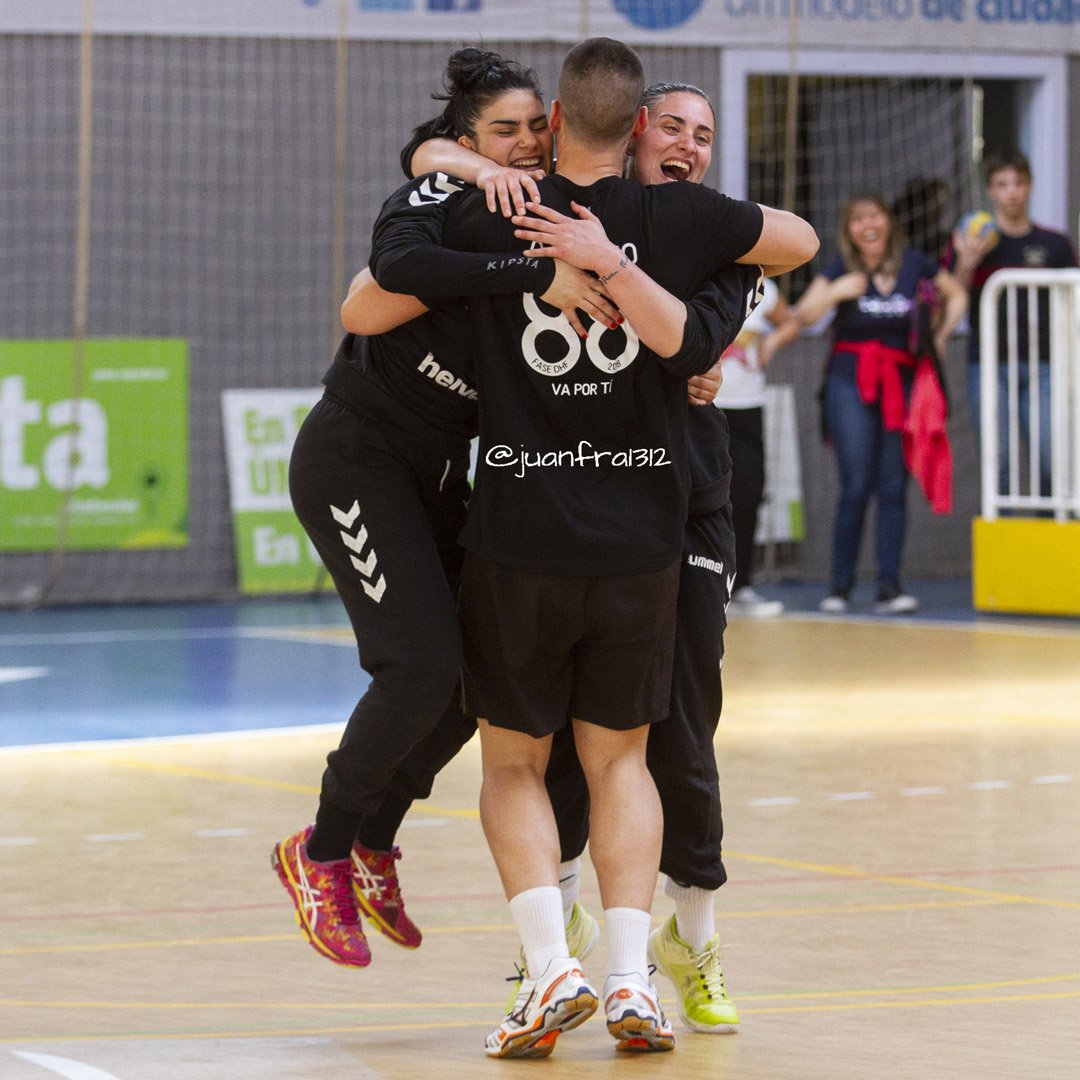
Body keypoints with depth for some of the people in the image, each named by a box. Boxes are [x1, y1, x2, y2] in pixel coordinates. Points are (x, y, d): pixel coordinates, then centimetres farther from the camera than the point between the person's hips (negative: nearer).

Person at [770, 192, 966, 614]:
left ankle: (889, 585, -1)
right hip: (850, 382, -2)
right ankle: (840, 586, 0)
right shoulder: (841, 267, 1)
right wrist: (836, 291, -22)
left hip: (900, 382, 2)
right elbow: (803, 315, -8)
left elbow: (956, 295, 22)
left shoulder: (913, 263, 6)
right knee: (856, 487, -7)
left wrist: (940, 335, 10)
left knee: (893, 487, -2)